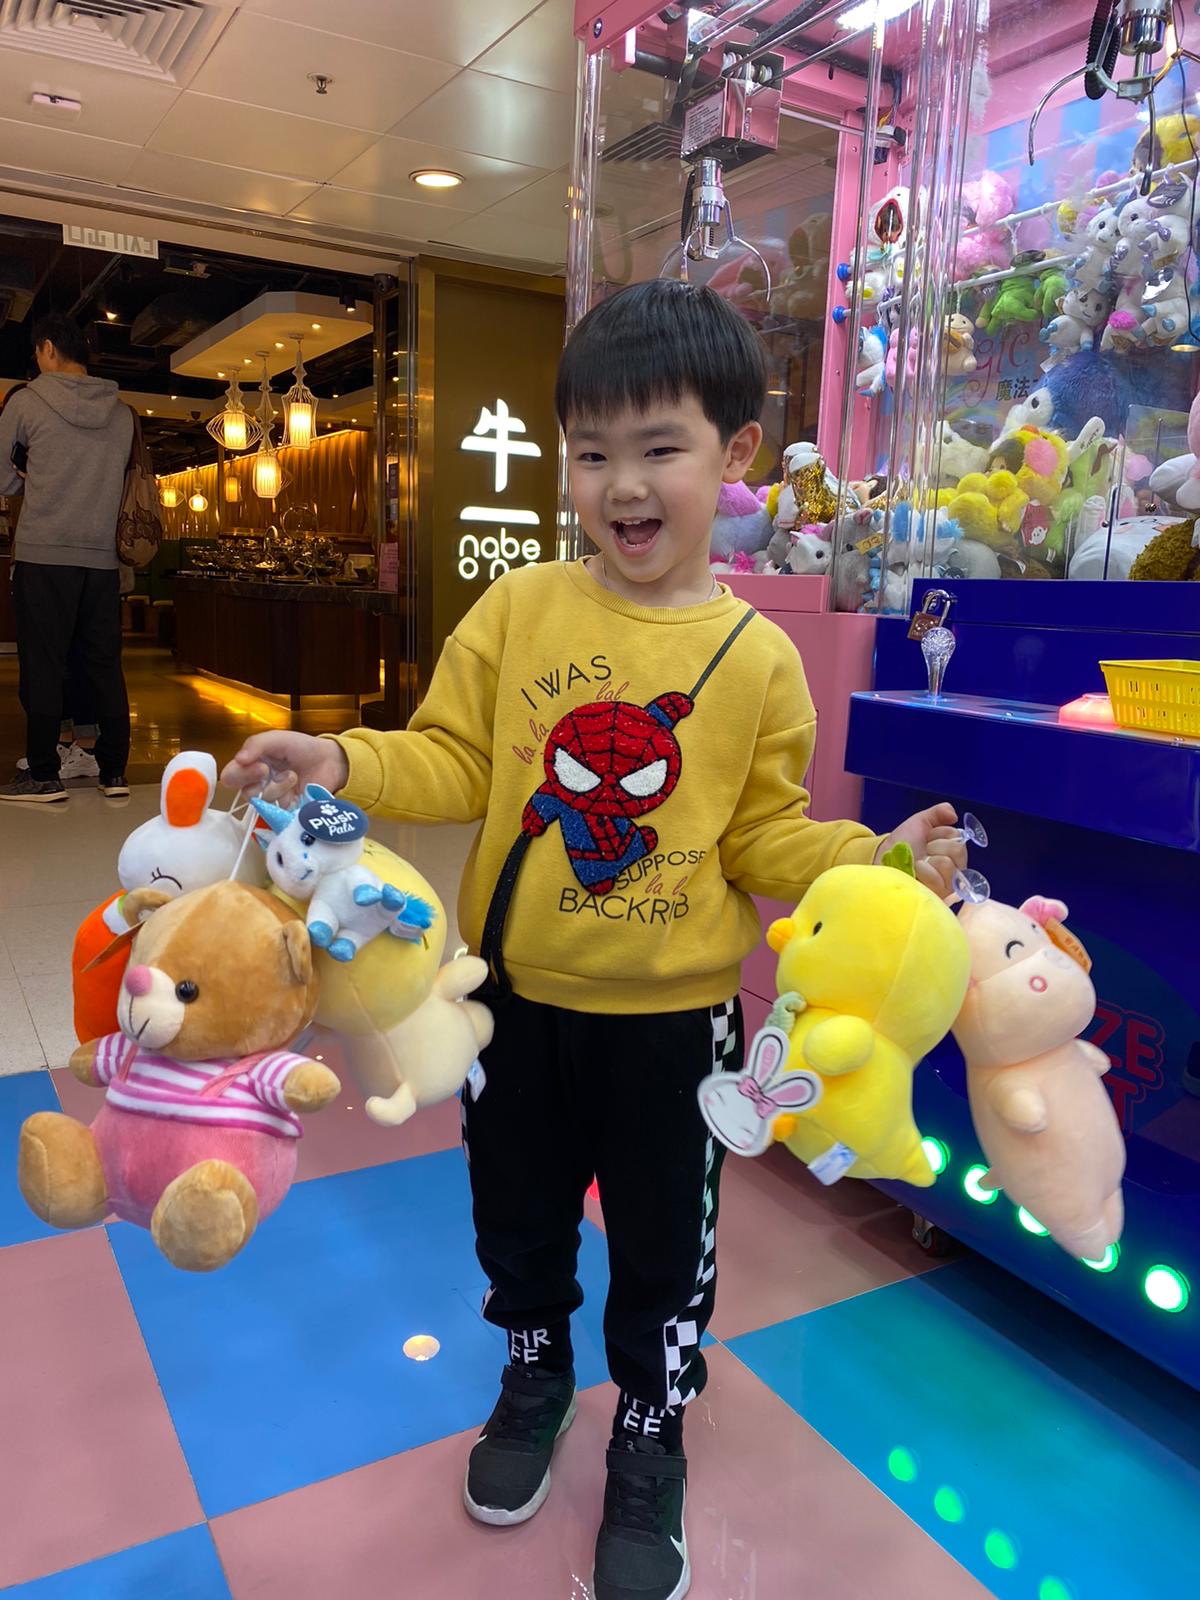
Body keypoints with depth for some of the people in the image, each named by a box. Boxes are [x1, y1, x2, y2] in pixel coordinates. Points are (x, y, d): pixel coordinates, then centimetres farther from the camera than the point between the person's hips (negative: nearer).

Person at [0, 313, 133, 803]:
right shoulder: (121, 413, 9)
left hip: (43, 556, -4)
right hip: (103, 558, 4)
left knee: (42, 668, 0)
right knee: (105, 668, 7)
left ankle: (44, 776, 3)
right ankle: (114, 772, 10)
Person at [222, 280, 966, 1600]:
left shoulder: (755, 656, -8)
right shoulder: (516, 611, -7)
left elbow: (765, 837, -3)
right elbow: (454, 763, -4)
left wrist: (876, 863, -18)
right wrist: (343, 763, -20)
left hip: (672, 1016, -1)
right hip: (519, 996, 2)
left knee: (663, 1246, 17)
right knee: (516, 1214, 23)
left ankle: (649, 1446, 46)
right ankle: (534, 1373, 55)